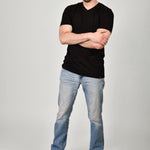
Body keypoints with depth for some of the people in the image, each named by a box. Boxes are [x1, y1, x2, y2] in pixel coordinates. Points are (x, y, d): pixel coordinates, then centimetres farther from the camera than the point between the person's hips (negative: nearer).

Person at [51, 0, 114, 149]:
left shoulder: (106, 13, -3)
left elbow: (99, 44, -18)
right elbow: (63, 38, -8)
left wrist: (72, 37, -8)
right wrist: (89, 35, -17)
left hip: (94, 74, -2)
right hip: (69, 71, 3)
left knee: (95, 117, 5)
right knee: (62, 114, 8)